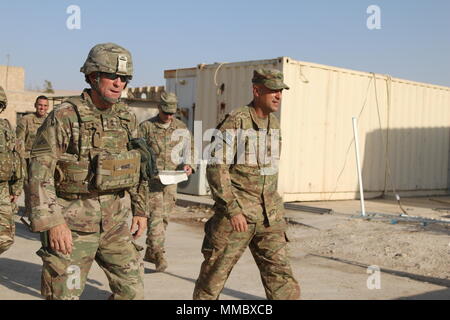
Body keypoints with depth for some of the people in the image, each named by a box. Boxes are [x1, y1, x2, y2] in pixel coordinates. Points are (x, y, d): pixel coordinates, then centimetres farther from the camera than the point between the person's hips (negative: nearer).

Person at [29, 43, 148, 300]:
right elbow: (40, 171, -14)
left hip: (114, 218, 6)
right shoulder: (65, 116, -11)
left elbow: (139, 168, 16)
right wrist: (52, 221, -20)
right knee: (64, 293, 1)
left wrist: (141, 209, 12)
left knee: (133, 289, 10)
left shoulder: (127, 118, 7)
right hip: (72, 220, -5)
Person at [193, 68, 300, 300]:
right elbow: (216, 168, -17)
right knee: (215, 272, 5)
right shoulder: (235, 122, -12)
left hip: (269, 215, 6)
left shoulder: (274, 124, 11)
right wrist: (233, 209, -21)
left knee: (280, 273, 2)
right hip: (236, 211, -6)